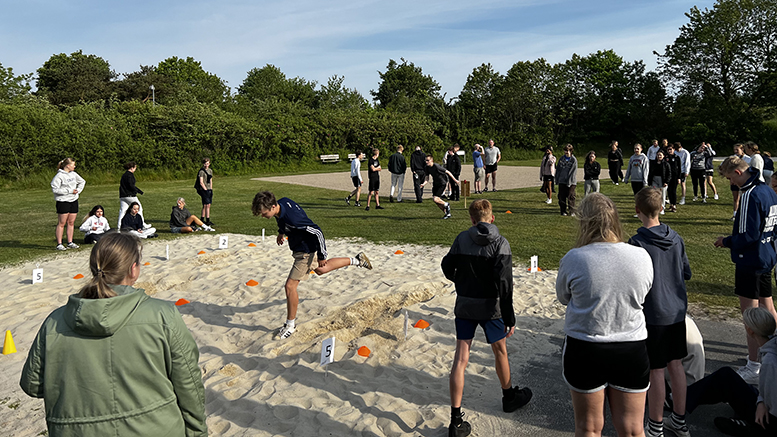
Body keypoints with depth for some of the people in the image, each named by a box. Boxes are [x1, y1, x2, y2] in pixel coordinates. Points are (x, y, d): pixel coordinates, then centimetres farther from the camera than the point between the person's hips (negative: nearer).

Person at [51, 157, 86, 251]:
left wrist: (78, 190, 8)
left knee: (71, 222, 9)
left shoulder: (73, 174, 9)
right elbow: (55, 189, -17)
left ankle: (70, 242, 17)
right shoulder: (59, 176, -11)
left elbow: (82, 182, 25)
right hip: (63, 201, -7)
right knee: (62, 223, -2)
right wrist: (70, 191, -17)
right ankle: (59, 244, 2)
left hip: (74, 201, 7)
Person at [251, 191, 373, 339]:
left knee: (290, 286, -6)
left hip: (306, 251, -10)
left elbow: (317, 232, -32)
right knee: (320, 270, 31)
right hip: (300, 247, 10)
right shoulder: (281, 202, -13)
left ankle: (291, 324, 11)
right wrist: (281, 232, 24)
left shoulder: (292, 219, -39)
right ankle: (356, 260, 44)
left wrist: (322, 256, -22)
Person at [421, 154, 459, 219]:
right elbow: (427, 177, 2)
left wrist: (455, 180, -12)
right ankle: (447, 213, 20)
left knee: (435, 199, -19)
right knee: (436, 200, 5)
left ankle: (446, 204, 10)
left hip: (442, 184, -8)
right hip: (435, 184, 8)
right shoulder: (427, 167, -3)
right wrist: (423, 184, -18)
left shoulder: (437, 166, -24)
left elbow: (447, 172, -17)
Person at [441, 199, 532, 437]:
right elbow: (504, 283, -17)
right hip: (489, 306, -2)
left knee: (460, 358, 2)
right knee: (500, 350, 20)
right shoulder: (500, 243, -11)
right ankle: (509, 396, 43)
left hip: (464, 305, 2)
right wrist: (509, 317, -12)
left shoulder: (462, 238, -3)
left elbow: (447, 267, 6)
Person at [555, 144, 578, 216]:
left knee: (570, 197, -3)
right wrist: (557, 180, 7)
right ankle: (563, 211, 12)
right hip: (562, 181, 4)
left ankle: (572, 211, 5)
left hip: (571, 182, -4)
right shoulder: (561, 159, 10)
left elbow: (573, 172, -8)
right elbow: (558, 170, 14)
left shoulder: (574, 160, -3)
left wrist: (570, 182, -14)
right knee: (562, 197, 4)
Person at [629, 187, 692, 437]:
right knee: (675, 364, 17)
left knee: (656, 371, 3)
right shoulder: (676, 239, 2)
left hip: (653, 315, -6)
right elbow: (686, 273, 11)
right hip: (677, 311, 7)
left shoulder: (637, 243, -18)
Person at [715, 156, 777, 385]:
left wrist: (726, 241, -7)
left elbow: (748, 236, -23)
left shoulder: (750, 195, -21)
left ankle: (754, 368, 2)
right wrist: (733, 240, 15)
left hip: (751, 261, -9)